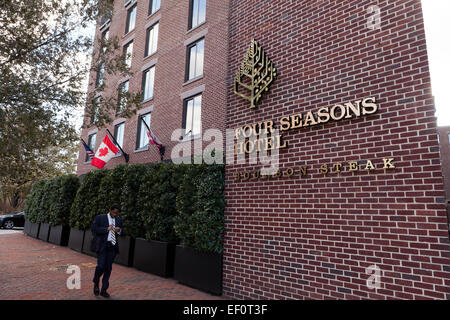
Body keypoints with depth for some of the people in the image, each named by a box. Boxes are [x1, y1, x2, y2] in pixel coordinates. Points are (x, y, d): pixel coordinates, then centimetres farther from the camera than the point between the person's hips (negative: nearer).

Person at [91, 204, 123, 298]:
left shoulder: (119, 220, 10)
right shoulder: (99, 218, -2)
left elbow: (121, 232, 16)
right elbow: (94, 230, -10)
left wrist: (119, 230, -6)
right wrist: (107, 229, -18)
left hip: (113, 246, 4)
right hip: (102, 245, -4)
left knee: (108, 268, 6)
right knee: (101, 266, -8)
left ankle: (104, 290, 18)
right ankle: (96, 284, 22)